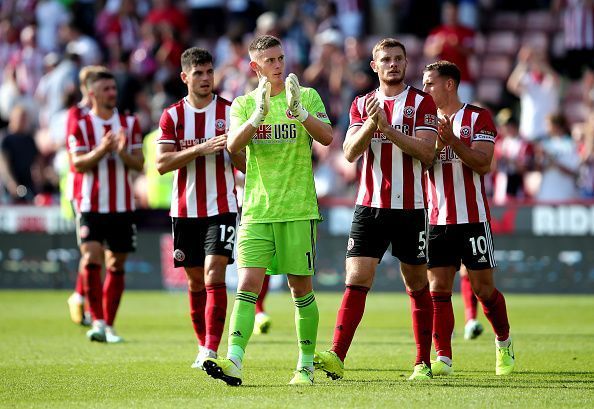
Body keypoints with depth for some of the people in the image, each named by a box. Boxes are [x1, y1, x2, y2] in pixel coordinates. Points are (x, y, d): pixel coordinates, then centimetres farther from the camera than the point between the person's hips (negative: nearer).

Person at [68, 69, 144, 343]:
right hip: (91, 205, -3)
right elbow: (78, 164, -8)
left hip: (122, 205, 3)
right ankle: (97, 321, -15)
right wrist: (102, 149, -24)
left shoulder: (130, 124, 9)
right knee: (91, 259, -17)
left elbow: (139, 164, 4)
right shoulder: (80, 126, 2)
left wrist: (123, 152, -17)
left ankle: (108, 325, 14)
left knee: (116, 265, 6)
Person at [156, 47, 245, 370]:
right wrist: (201, 148, -18)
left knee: (214, 274, -15)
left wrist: (233, 149, -21)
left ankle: (211, 351, -21)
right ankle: (203, 347, 22)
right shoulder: (172, 115, 4)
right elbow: (162, 163, -6)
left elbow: (245, 165, 2)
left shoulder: (229, 112, 1)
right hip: (185, 209, 2)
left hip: (221, 207, -2)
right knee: (195, 281, 8)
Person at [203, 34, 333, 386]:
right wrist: (257, 116, -26)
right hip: (257, 210, 1)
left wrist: (299, 113, -27)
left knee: (301, 288, 4)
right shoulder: (243, 104, 8)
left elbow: (327, 137, -10)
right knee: (248, 285, -11)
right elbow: (233, 145, -9)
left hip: (299, 210, -1)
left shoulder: (307, 96, 4)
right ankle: (234, 362, -21)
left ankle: (307, 365, 15)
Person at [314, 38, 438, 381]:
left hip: (411, 207, -2)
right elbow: (350, 152, 0)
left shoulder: (422, 103, 1)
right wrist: (371, 123, -17)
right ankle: (337, 358, -17)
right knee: (356, 281, -10)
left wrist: (387, 127, -19)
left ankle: (424, 362, 14)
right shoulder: (362, 105, 10)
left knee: (417, 286, 6)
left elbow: (426, 153, -11)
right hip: (370, 207, 2)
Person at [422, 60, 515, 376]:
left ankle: (504, 344, 22)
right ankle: (443, 358, -4)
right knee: (438, 289, -4)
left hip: (472, 217, -4)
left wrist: (452, 141, -26)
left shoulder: (478, 118, -1)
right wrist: (435, 143, -12)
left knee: (483, 288, 0)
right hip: (437, 218, 4)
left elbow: (483, 163, -12)